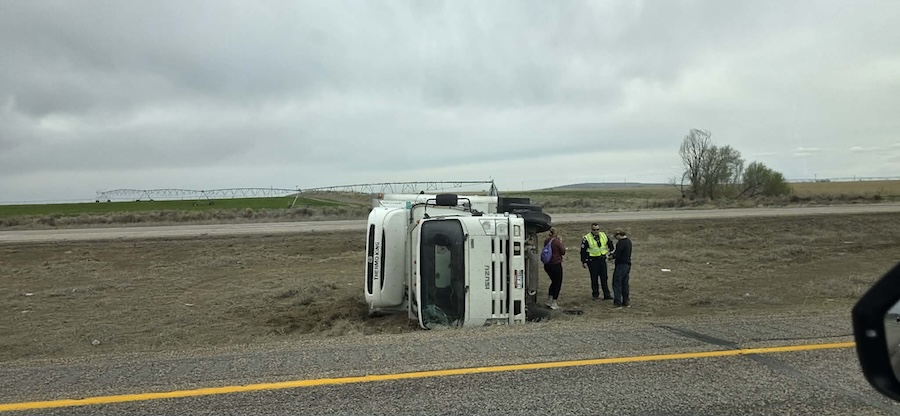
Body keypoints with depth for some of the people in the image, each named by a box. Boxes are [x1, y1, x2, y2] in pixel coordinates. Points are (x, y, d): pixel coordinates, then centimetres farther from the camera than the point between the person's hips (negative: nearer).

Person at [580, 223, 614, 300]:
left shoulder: (603, 236, 4)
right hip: (592, 261, -4)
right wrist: (583, 262, -9)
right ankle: (595, 295, 16)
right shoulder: (586, 238, -10)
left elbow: (610, 243, 21)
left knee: (604, 277, 3)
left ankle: (606, 295, 8)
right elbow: (583, 251, -7)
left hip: (602, 259, 4)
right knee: (594, 278, 4)